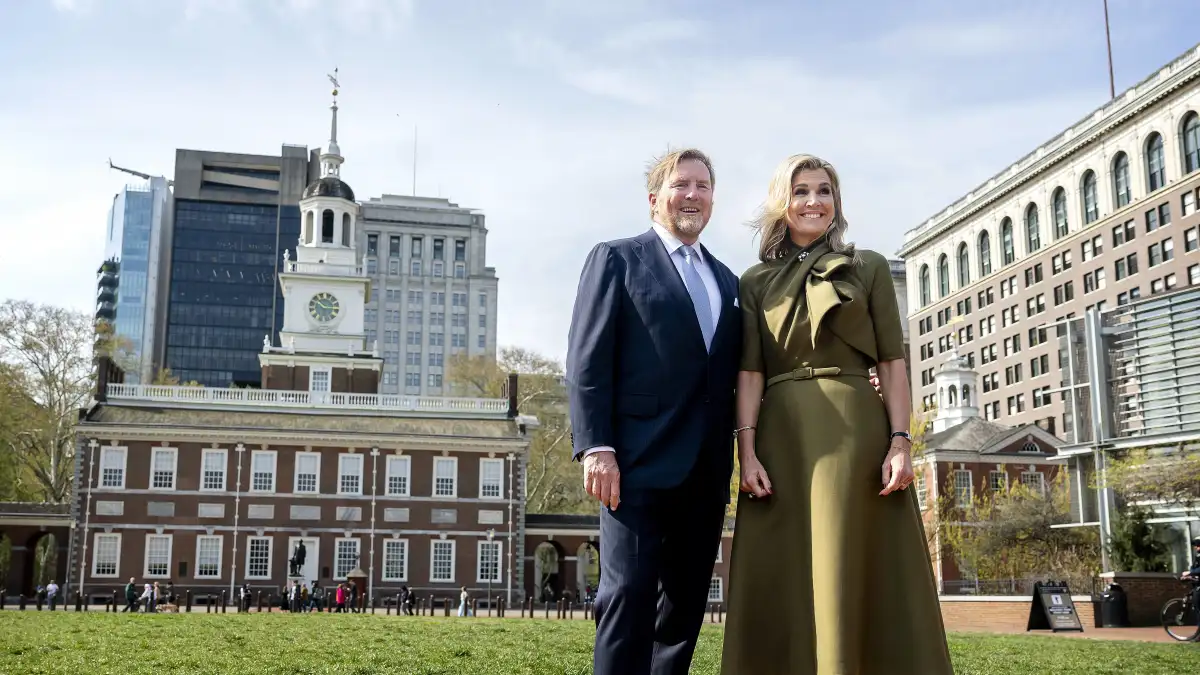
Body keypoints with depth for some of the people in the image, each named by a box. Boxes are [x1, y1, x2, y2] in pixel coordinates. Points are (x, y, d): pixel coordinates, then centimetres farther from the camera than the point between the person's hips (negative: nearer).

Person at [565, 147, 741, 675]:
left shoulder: (727, 281, 21)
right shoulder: (616, 259, 4)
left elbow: (731, 373, 18)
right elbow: (587, 360, -5)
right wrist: (595, 448, -14)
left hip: (707, 471, 6)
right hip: (641, 462, -6)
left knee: (686, 602, 8)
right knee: (630, 593, -10)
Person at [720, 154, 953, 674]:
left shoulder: (869, 267, 10)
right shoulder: (755, 282, 12)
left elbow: (892, 362, 4)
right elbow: (749, 372, 5)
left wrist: (900, 442, -7)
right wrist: (747, 451, -7)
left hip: (856, 430, -1)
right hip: (782, 438, 1)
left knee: (852, 573, -2)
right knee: (783, 580, 1)